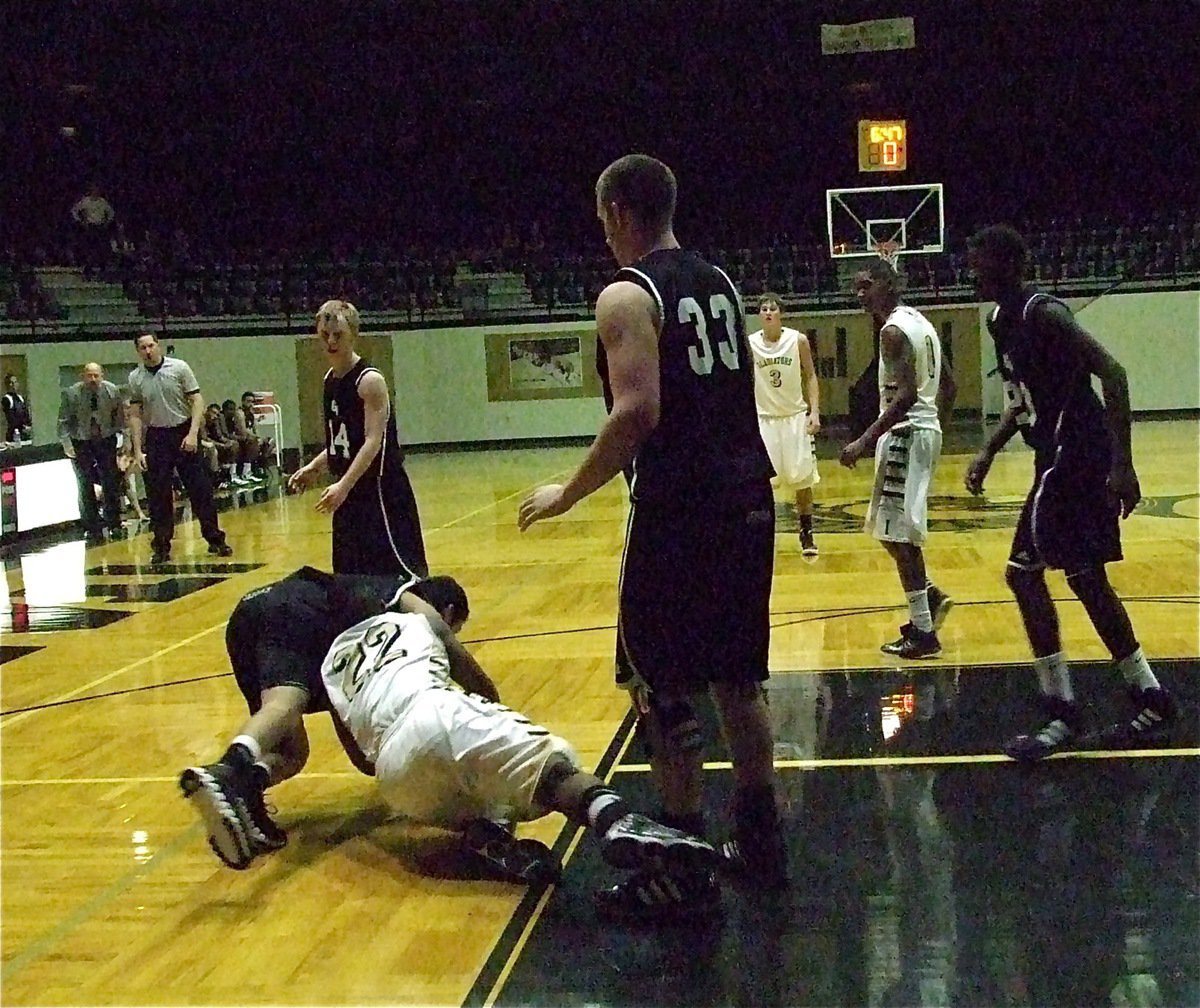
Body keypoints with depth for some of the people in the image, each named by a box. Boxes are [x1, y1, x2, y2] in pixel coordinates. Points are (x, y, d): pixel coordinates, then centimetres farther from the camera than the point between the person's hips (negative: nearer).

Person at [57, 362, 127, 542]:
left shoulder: (112, 391, -8)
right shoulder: (71, 393, -13)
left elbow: (121, 416, 0)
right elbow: (64, 420, -7)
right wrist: (66, 443, -13)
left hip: (106, 440, 1)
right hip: (81, 443, -1)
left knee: (111, 484, 2)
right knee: (86, 487, 1)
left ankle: (114, 525, 13)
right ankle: (93, 529, 8)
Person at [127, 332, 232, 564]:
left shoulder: (179, 368, -4)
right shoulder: (135, 378, 1)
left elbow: (196, 400, -4)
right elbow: (135, 415, 4)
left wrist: (193, 433, -14)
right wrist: (138, 450, -1)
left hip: (184, 433, -1)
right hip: (155, 438, 1)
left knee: (200, 488, 0)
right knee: (157, 495, 2)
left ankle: (215, 539, 9)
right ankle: (161, 546, 10)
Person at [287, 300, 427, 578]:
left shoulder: (369, 380, -15)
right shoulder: (330, 379, 11)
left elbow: (374, 442, -23)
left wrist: (344, 485, -31)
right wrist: (314, 468, 8)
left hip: (381, 489, -9)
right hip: (348, 492, 9)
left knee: (401, 572, -7)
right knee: (351, 574, 12)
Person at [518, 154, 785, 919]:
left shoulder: (627, 296, -11)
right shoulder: (719, 282, 14)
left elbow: (638, 412, -21)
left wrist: (570, 494, -13)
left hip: (679, 509, -8)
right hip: (747, 498, 8)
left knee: (663, 688, 2)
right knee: (736, 675, 17)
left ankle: (685, 869, 6)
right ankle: (760, 840, 25)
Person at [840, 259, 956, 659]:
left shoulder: (893, 330, -16)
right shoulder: (919, 321, 15)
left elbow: (906, 395, -26)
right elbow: (946, 388, 19)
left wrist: (865, 441, -28)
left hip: (905, 434, -10)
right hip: (925, 428, 10)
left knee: (897, 534, -5)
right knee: (895, 529, 20)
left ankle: (923, 632, -1)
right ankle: (930, 597, 24)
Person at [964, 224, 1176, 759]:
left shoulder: (1043, 312, -17)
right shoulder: (1001, 319, 12)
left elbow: (1112, 374, -24)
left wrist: (1122, 464, -29)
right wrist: (988, 453, 13)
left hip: (1073, 457, -10)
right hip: (1062, 458, 10)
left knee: (1024, 572, -9)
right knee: (1086, 579, 13)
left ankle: (1061, 713, -2)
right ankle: (1152, 704, 22)